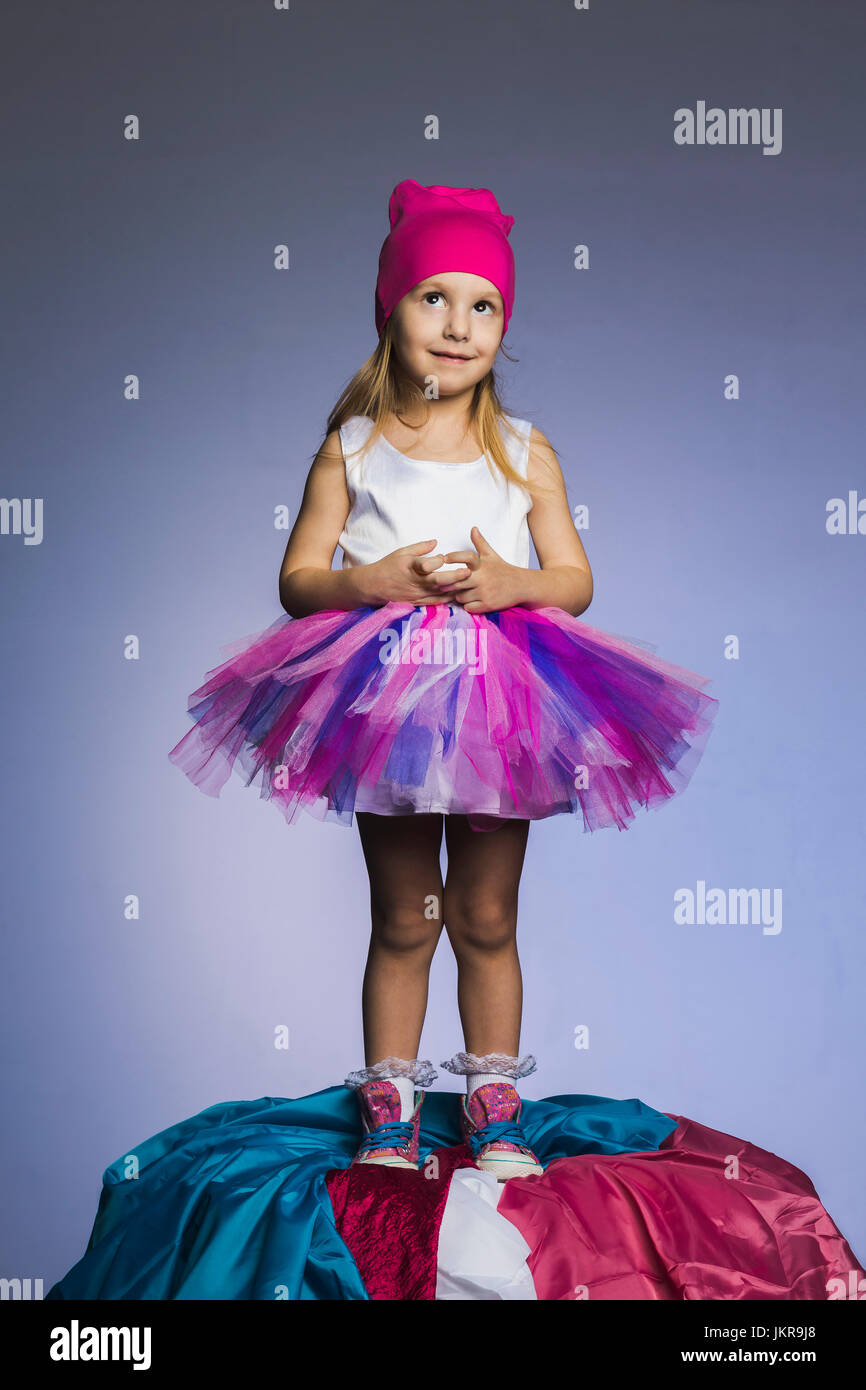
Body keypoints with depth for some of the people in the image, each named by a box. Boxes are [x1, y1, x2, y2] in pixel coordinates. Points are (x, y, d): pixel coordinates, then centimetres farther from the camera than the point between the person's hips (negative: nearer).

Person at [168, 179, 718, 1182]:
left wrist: (511, 583, -16)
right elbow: (297, 577, 2)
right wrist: (373, 581, -17)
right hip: (385, 701, -1)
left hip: (502, 702, 1)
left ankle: (494, 1110, 24)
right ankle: (390, 1115, 22)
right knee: (403, 922, 9)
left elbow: (574, 580, 5)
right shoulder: (351, 450, 0)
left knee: (486, 921, 10)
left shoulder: (525, 453, 3)